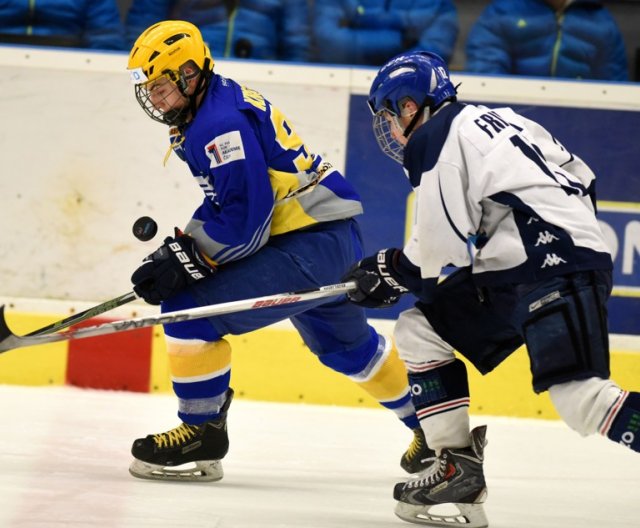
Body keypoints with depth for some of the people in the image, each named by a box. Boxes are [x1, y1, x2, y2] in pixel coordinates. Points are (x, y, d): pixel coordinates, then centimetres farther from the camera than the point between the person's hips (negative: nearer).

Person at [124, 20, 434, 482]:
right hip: (333, 239, 11)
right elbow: (222, 205, 21)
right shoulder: (214, 105, 12)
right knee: (346, 346, 30)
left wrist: (184, 265, -20)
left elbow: (245, 222, -24)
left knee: (190, 307, -16)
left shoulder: (220, 123, -20)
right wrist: (178, 247, 8)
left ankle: (203, 430, -5)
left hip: (312, 246, -11)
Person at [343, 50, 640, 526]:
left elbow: (441, 252, -9)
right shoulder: (495, 121, 23)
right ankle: (458, 466, 8)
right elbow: (582, 178, 22)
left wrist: (388, 271, 9)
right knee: (420, 327, 12)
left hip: (557, 269, -10)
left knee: (576, 394, -22)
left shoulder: (434, 139, -3)